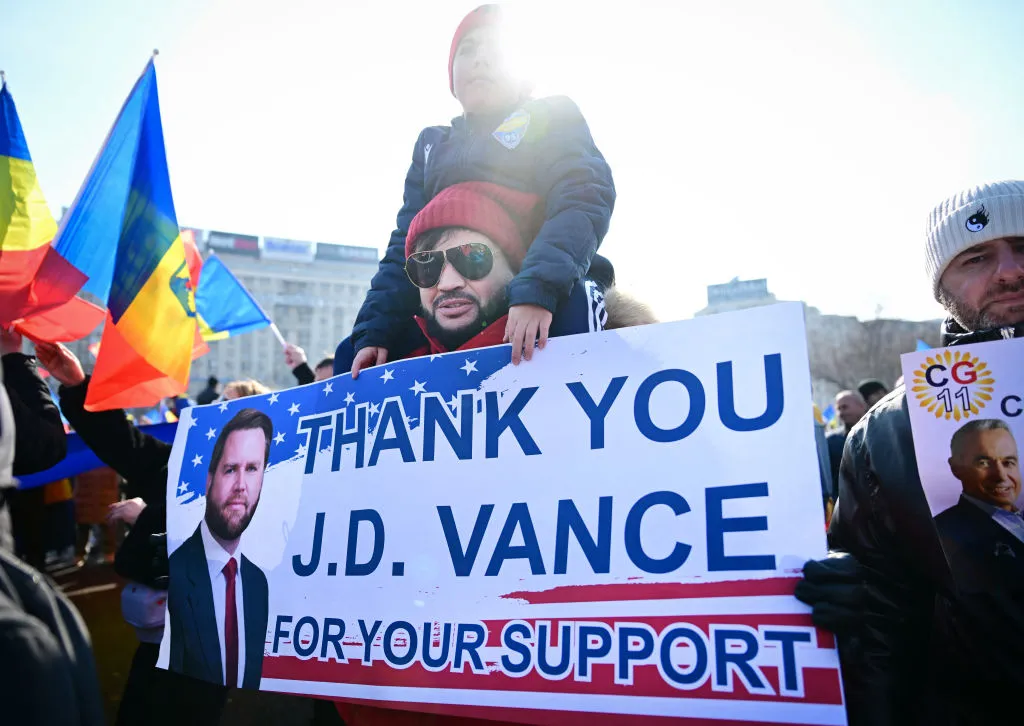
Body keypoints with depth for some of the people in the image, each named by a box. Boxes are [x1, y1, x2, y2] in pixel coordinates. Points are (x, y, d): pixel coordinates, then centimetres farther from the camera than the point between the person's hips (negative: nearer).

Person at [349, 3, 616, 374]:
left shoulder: (554, 118, 10)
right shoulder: (432, 144, 23)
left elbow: (583, 198, -10)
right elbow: (407, 243, 18)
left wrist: (538, 289, -29)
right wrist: (374, 330, 2)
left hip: (555, 305, -4)